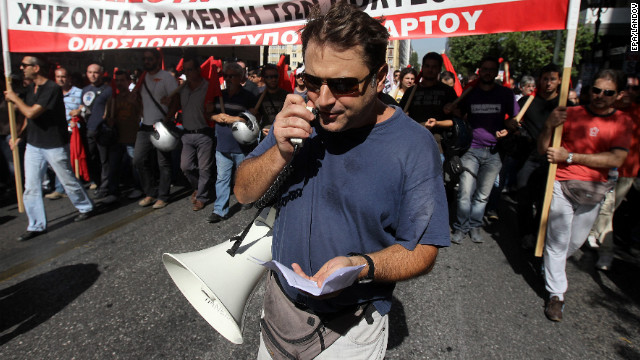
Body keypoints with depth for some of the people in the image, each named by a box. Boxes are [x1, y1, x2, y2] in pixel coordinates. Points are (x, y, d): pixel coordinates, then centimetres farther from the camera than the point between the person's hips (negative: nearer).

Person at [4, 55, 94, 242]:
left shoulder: (52, 89, -17)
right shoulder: (31, 88, 10)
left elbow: (31, 113, -23)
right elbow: (29, 116, 20)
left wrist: (15, 98, -8)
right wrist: (19, 135, 10)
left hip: (54, 146, -8)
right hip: (33, 145, 8)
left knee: (68, 181, 7)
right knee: (31, 187, 6)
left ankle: (85, 207, 30)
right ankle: (36, 226, 14)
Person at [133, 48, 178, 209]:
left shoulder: (167, 77, -5)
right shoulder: (143, 77, 14)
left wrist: (168, 117, -20)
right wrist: (142, 116, 10)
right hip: (145, 127, 7)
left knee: (164, 163, 0)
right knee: (139, 160, 4)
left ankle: (163, 196, 11)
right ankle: (151, 193, 18)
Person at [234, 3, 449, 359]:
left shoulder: (413, 146, -20)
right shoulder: (300, 123, -8)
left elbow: (422, 250, -15)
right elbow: (244, 192, -5)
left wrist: (361, 267, -34)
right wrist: (280, 153, -25)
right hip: (279, 304, 5)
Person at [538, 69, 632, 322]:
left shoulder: (623, 122, 3)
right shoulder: (571, 114, -1)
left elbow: (616, 159, -12)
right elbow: (542, 149, -1)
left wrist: (570, 156, -17)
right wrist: (550, 126, -20)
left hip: (593, 190, 2)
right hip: (561, 184, -2)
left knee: (576, 241, 12)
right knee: (558, 239, -3)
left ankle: (551, 266, 41)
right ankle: (556, 294, 9)